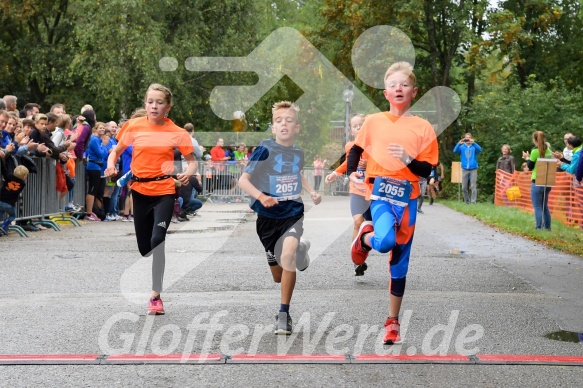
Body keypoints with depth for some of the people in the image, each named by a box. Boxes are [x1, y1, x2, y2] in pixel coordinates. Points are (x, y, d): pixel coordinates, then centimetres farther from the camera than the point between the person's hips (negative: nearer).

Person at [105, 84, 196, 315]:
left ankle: (156, 296, -13)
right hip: (139, 191, 3)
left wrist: (188, 174, -19)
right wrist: (111, 166, -9)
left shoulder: (176, 133, -5)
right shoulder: (134, 126, 0)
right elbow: (116, 151, 11)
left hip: (164, 193, -3)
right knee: (143, 247, 9)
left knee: (157, 241, -20)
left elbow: (191, 160, 3)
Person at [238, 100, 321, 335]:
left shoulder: (298, 153, 2)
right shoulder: (265, 150, -12)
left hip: (293, 213, 1)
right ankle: (300, 249, 50)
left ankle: (284, 314, -17)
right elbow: (243, 180, -13)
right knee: (278, 276, 11)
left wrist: (312, 192, 14)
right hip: (268, 217, -1)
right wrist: (260, 196, -30)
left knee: (287, 254, -29)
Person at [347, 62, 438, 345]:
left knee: (399, 262, 7)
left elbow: (426, 171, 0)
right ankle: (365, 238, 7)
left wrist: (408, 159, -19)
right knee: (386, 241, -30)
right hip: (381, 193, -1)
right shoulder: (373, 121, 3)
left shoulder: (423, 128, 2)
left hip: (407, 197, 1)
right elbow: (356, 149, 16)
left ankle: (393, 321, 20)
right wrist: (352, 172, -2)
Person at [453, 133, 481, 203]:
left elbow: (479, 149, -17)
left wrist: (473, 143, -33)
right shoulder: (462, 147, 7)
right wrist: (459, 143, -27)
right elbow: (455, 150, -9)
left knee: (473, 186, -10)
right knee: (464, 187, 4)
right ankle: (466, 200, 14)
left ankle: (473, 201, -10)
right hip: (465, 169, 2)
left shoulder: (474, 147, 3)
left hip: (473, 169, -2)